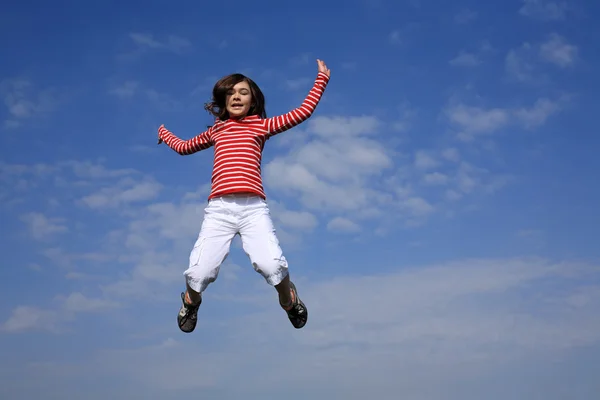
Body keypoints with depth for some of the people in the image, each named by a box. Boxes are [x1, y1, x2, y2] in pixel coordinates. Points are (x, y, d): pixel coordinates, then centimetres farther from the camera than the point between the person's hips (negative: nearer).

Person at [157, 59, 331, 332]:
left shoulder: (262, 126, 18)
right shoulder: (215, 131, 26)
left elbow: (303, 112, 15)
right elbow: (184, 147, 45)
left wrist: (321, 79, 21)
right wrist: (163, 132, 59)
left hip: (254, 208, -2)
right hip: (218, 209, 2)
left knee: (272, 265, -24)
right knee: (199, 273, -13)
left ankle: (290, 301, 11)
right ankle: (190, 302, 25)